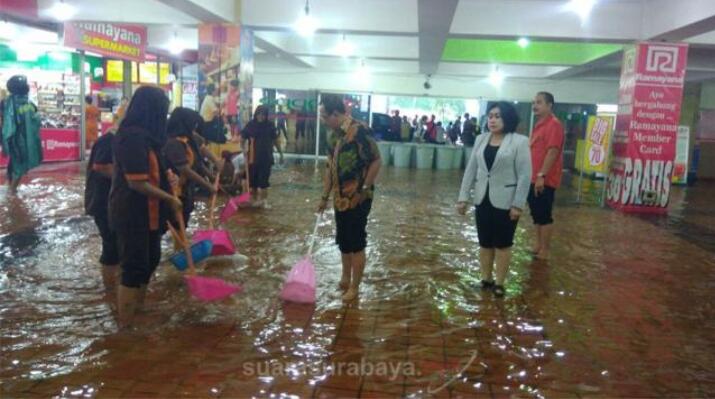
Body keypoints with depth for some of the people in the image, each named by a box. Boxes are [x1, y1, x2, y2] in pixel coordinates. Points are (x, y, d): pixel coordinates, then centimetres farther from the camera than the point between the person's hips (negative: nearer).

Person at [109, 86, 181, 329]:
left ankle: (138, 308, 39)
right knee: (133, 267, 0)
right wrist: (170, 199, -18)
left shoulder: (142, 134, 8)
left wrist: (165, 176, 9)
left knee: (150, 259, 21)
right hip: (133, 214, -10)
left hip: (146, 212, 10)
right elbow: (137, 182, -25)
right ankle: (126, 324, 14)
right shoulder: (132, 136, -22)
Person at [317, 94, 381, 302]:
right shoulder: (334, 137, 10)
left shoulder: (359, 131, -16)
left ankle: (354, 287, 12)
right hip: (341, 198, 8)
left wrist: (365, 189, -18)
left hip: (357, 199, -8)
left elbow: (376, 161, -18)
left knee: (356, 243, 1)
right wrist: (325, 196, 15)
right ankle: (345, 279, 32)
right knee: (343, 241, 16)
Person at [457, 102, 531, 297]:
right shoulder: (481, 139, 5)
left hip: (505, 201, -5)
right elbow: (471, 169, 7)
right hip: (483, 199, 5)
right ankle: (486, 279, 26)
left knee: (502, 243, 6)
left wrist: (518, 204, -15)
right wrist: (463, 197, 3)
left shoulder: (520, 141, -10)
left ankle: (499, 283, 18)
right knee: (485, 243, 12)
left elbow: (525, 175, -11)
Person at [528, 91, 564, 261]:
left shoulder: (554, 124, -14)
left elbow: (553, 151, -21)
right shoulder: (539, 125, 17)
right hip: (534, 178, 10)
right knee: (536, 214, 16)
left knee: (544, 216, -3)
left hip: (545, 180, -10)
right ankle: (538, 244, 27)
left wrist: (542, 175, -25)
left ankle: (545, 250, 5)